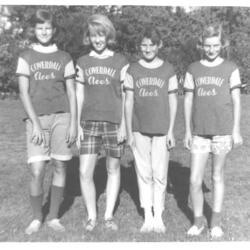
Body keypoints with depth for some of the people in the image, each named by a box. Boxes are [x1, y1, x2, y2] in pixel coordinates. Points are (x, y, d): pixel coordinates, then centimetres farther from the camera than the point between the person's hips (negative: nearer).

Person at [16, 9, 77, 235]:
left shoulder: (64, 58, 11)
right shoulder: (26, 57, 9)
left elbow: (71, 93, 8)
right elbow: (24, 93, 2)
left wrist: (73, 123, -1)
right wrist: (35, 123, -8)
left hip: (61, 117, 1)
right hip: (37, 119, -1)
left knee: (60, 168, 2)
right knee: (37, 172, -7)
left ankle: (53, 217, 18)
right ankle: (37, 218, 14)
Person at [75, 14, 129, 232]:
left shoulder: (121, 62, 1)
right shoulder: (83, 63, 7)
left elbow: (125, 96, 0)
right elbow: (79, 96, 7)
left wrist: (124, 125, -6)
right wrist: (78, 125, 2)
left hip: (113, 122, -1)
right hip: (89, 123, 2)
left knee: (113, 169, 8)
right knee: (85, 173, -3)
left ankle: (109, 215, 23)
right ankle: (91, 216, 16)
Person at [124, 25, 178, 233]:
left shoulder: (168, 70, 3)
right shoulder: (133, 71, 4)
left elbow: (173, 102, 4)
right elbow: (129, 102, 4)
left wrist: (171, 131, -1)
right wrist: (129, 132, 1)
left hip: (161, 130, -1)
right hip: (139, 130, 1)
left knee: (160, 175, 3)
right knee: (144, 174, 7)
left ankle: (158, 216, 19)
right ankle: (147, 216, 19)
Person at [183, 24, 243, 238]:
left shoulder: (230, 68, 2)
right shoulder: (193, 69, 7)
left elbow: (236, 100, 2)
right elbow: (188, 100, 9)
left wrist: (236, 130, -2)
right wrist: (187, 130, 7)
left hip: (222, 131, -1)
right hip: (199, 132, 2)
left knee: (218, 176, 9)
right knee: (195, 180, -1)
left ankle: (216, 222, 25)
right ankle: (198, 221, 20)